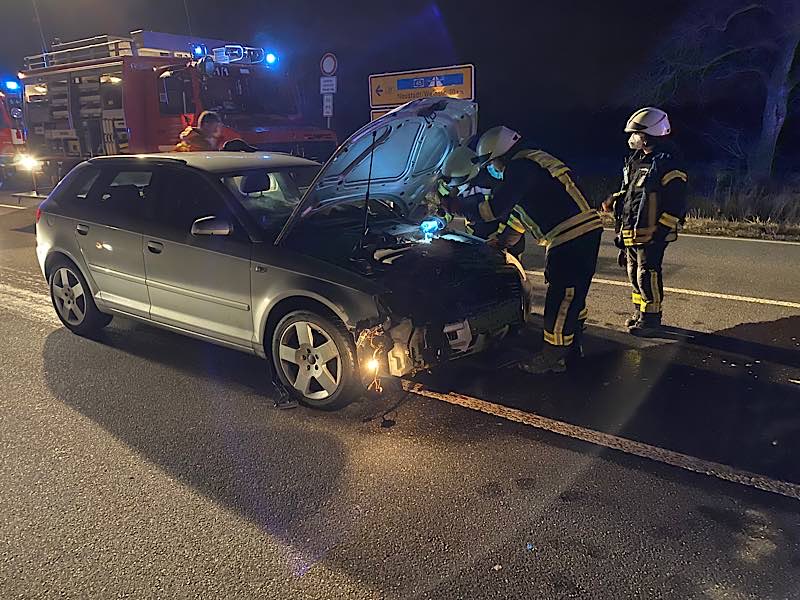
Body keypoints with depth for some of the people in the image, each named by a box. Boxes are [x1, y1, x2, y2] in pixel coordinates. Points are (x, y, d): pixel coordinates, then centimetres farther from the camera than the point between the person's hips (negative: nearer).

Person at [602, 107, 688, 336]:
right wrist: (615, 200, 8)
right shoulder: (636, 159, 14)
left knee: (648, 276, -5)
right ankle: (640, 313, 30)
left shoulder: (667, 163, -14)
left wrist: (662, 230, -21)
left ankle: (651, 319, 6)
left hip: (651, 233, -9)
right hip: (630, 231, 9)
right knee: (634, 274, 16)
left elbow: (675, 203, -17)